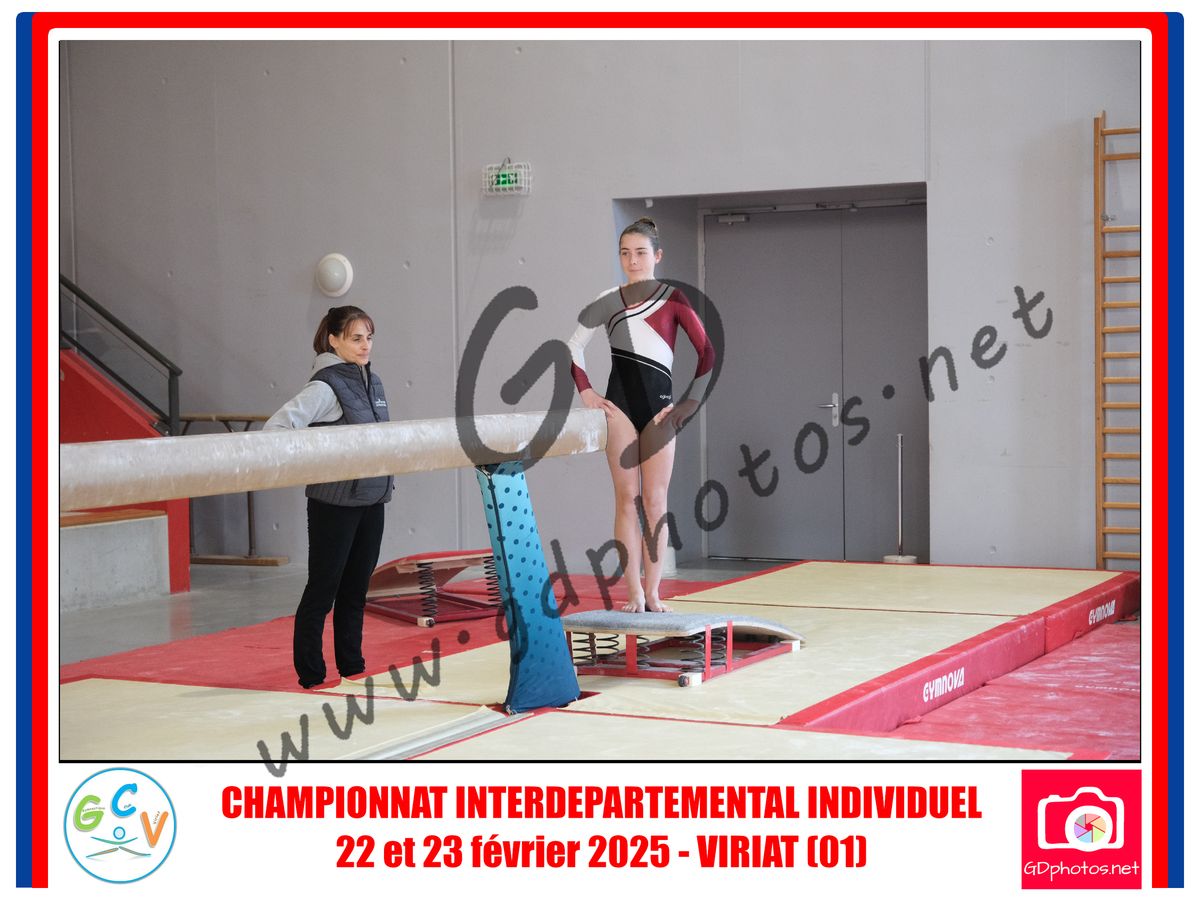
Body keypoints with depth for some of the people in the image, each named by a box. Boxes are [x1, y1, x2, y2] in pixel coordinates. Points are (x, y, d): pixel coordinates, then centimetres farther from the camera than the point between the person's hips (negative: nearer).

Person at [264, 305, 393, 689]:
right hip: (334, 503, -7)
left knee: (356, 589, 14)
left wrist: (386, 477, 14)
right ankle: (310, 675, 8)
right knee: (322, 591, 0)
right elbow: (276, 427, -24)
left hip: (372, 500, 7)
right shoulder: (326, 387, -15)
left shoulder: (373, 383, 9)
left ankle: (352, 667, 23)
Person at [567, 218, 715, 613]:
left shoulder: (673, 299, 1)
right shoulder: (608, 301, 7)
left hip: (658, 402, -1)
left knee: (655, 501, 1)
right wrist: (586, 391, 6)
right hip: (619, 402, 1)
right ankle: (634, 594, 3)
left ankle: (653, 593, 7)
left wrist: (689, 403, -3)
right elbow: (574, 345, 16)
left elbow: (707, 352, -1)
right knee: (627, 499, 0)